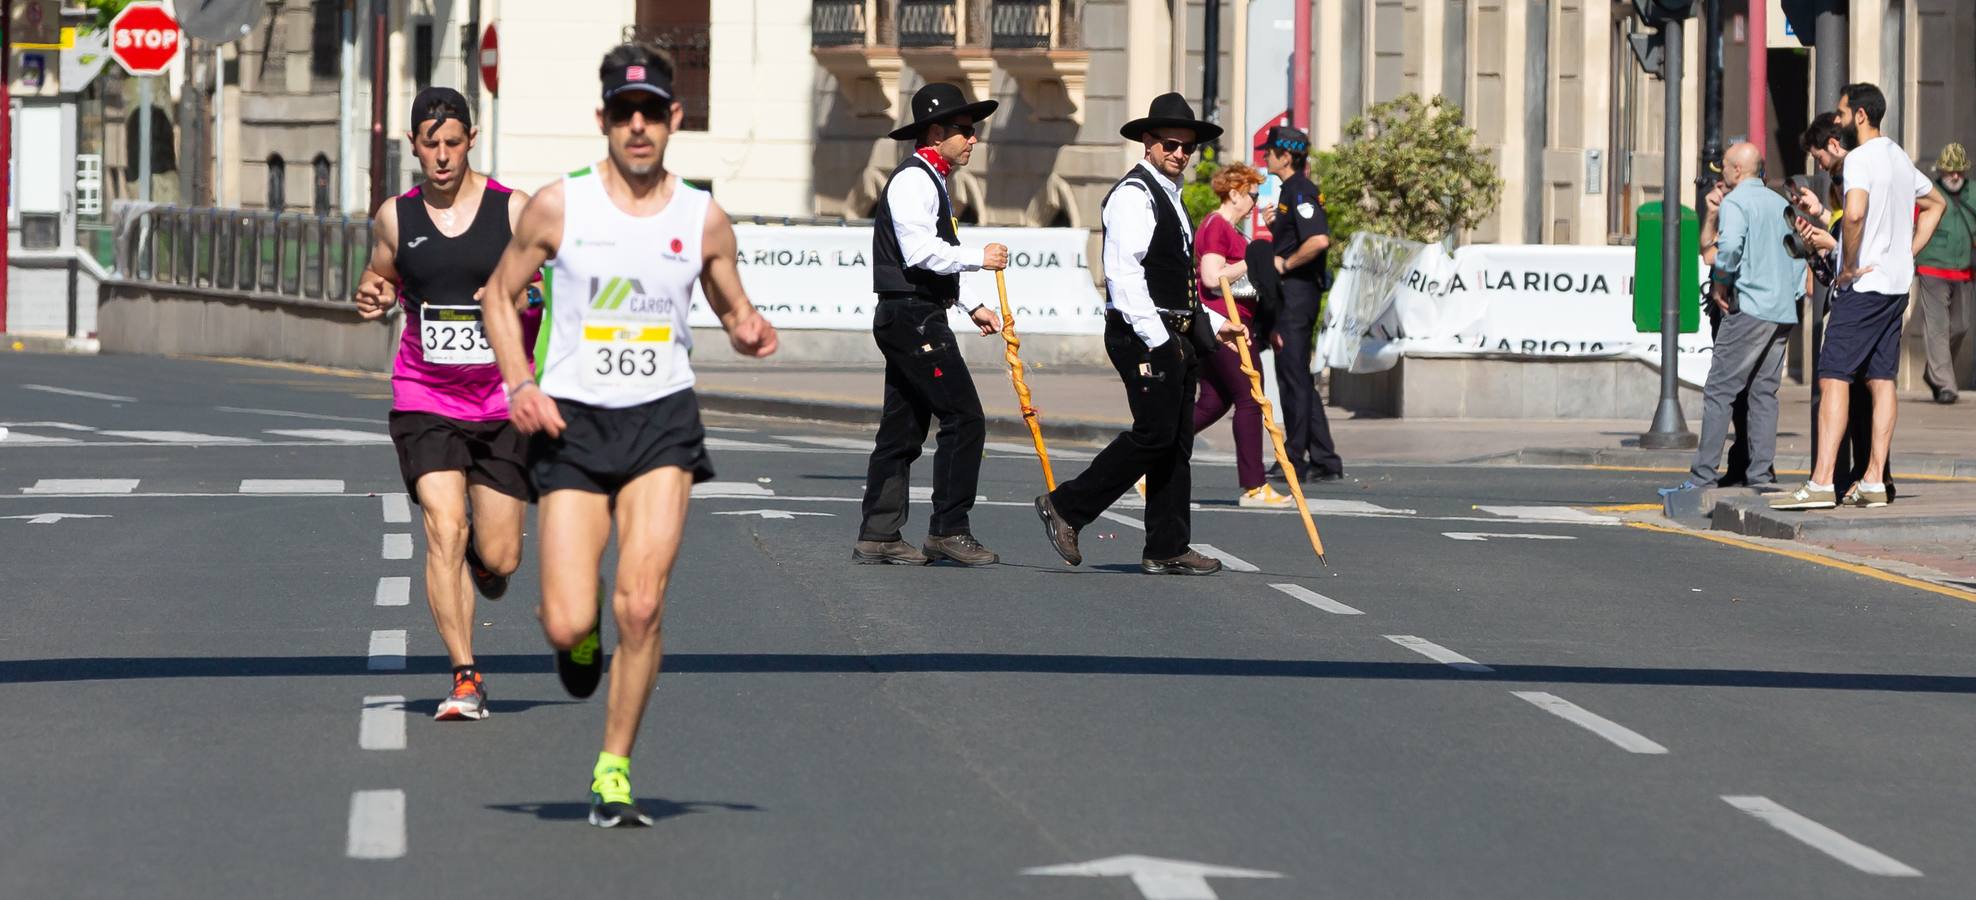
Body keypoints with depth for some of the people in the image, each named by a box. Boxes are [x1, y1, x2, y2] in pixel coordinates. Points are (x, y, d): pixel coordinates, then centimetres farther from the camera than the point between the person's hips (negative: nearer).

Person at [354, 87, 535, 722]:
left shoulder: (514, 211, -4)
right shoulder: (395, 218, 3)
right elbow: (381, 276, 21)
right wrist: (372, 296, -3)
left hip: (504, 401, -1)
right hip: (424, 400, 1)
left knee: (498, 560, 0)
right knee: (444, 528, -17)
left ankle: (479, 557, 39)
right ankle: (465, 677, -12)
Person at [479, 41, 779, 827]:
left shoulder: (703, 218, 1)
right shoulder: (558, 206, -3)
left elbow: (734, 311, 14)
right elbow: (499, 294, 8)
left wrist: (750, 333, -10)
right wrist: (520, 385, -7)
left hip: (662, 420, 1)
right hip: (572, 421, -1)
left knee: (641, 607, -12)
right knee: (570, 622, -8)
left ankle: (614, 770, 3)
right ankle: (575, 636, 31)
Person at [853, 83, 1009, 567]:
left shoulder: (931, 181, 22)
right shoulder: (913, 180, -11)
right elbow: (921, 251, -22)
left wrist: (971, 307, 21)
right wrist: (980, 257, -14)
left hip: (910, 321, 11)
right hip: (914, 319, -11)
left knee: (902, 428, 9)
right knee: (964, 419, -11)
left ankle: (877, 537, 10)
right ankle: (948, 530, -9)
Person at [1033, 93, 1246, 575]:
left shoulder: (1170, 199, 22)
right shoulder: (1133, 195, -10)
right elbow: (1124, 273, -19)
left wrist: (1212, 324, 21)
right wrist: (1156, 338, -22)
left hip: (1174, 336, 10)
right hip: (1142, 336, -10)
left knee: (1177, 442, 7)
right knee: (1155, 433, -14)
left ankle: (1168, 549, 8)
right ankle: (1066, 507, -6)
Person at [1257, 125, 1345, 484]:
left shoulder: (1300, 191, -14)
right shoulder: (1291, 191, 18)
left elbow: (1319, 240, -28)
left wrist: (1285, 264, -17)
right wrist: (1274, 225, 11)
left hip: (1297, 291, -11)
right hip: (1291, 293, 11)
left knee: (1293, 378, -6)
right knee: (1299, 379, 12)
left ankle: (1296, 462, -2)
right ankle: (1325, 462, 13)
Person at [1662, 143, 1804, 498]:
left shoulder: (1735, 202, -5)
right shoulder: (1781, 204, 17)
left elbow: (1729, 246, -22)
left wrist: (1721, 284, -9)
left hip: (1749, 309, -8)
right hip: (1784, 312, 8)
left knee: (1719, 391, -6)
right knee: (1764, 393, 9)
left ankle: (1704, 476, -10)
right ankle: (1761, 475, 4)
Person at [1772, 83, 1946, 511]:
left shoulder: (1860, 159, -13)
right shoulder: (1900, 158, 16)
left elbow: (1855, 213, -31)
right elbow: (1934, 203, 31)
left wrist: (1849, 265, -18)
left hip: (1863, 285, -9)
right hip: (1897, 284, 9)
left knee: (1833, 379, -10)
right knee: (1881, 381, 9)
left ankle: (1822, 483, -16)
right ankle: (1873, 482, 8)